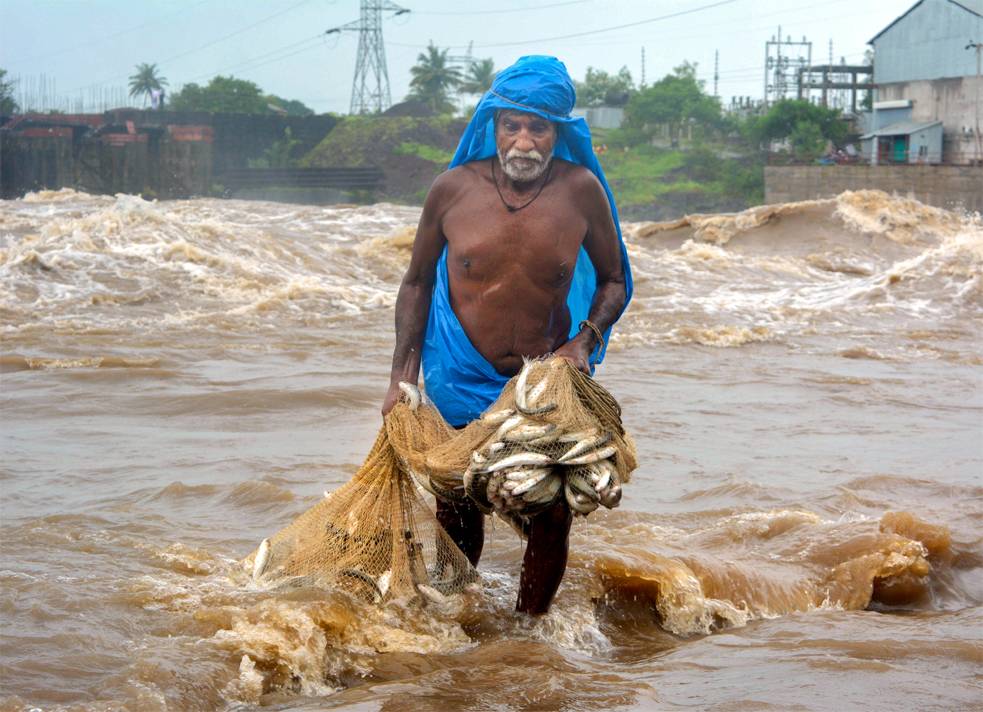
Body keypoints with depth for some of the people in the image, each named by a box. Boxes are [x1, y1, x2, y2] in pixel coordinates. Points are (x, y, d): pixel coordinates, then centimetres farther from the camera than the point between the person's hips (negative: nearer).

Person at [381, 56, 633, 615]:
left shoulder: (581, 191, -10)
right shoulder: (453, 190, -9)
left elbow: (614, 280, 4)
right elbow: (417, 282, 4)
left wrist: (585, 342, -14)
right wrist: (403, 377, -1)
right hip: (461, 375, 0)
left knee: (551, 513, -5)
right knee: (457, 507, 11)